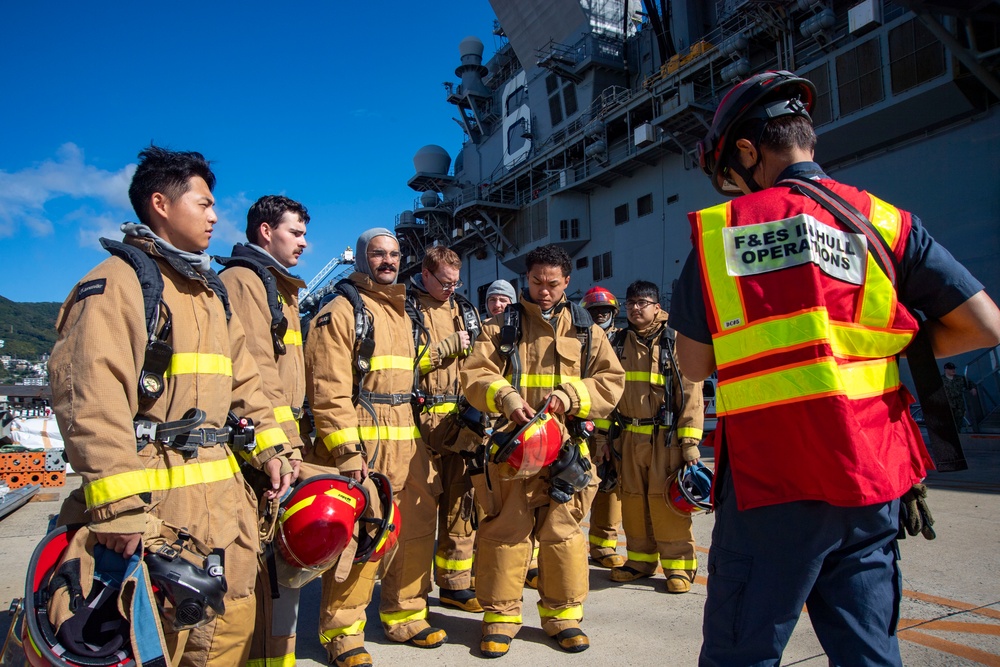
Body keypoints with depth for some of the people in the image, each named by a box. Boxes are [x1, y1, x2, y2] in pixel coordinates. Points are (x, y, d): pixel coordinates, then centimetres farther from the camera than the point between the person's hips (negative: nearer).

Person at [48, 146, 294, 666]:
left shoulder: (211, 291, 18)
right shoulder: (119, 280, -10)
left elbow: (242, 379, 20)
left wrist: (271, 447, 10)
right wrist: (118, 503, -26)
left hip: (225, 493, 8)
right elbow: (91, 396, -21)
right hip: (156, 496, -8)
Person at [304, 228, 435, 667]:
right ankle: (342, 631, 14)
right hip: (361, 446, -7)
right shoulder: (341, 311, -5)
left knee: (406, 533, 13)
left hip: (404, 445, 7)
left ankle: (403, 617, 29)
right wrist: (347, 451, -20)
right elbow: (328, 391, -14)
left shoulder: (402, 314, 19)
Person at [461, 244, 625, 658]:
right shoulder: (501, 326, 8)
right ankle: (500, 615, 19)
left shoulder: (586, 331, 13)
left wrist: (570, 395, -10)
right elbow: (475, 376, -2)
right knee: (505, 530, 3)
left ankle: (563, 614, 24)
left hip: (564, 447, 1)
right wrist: (506, 398, -22)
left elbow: (611, 382, 7)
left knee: (563, 531, 7)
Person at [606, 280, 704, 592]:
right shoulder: (619, 343, 12)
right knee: (633, 498, 10)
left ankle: (678, 564, 11)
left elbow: (690, 393, -6)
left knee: (665, 498, -3)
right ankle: (640, 559, 24)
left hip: (665, 436, -5)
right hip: (630, 435, 5)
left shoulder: (674, 342, -3)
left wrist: (690, 441, -11)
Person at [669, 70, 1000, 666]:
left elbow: (694, 364, 1)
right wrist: (882, 349, 14)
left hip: (772, 481, -3)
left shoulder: (718, 231, -3)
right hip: (871, 477, 4)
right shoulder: (884, 221, 3)